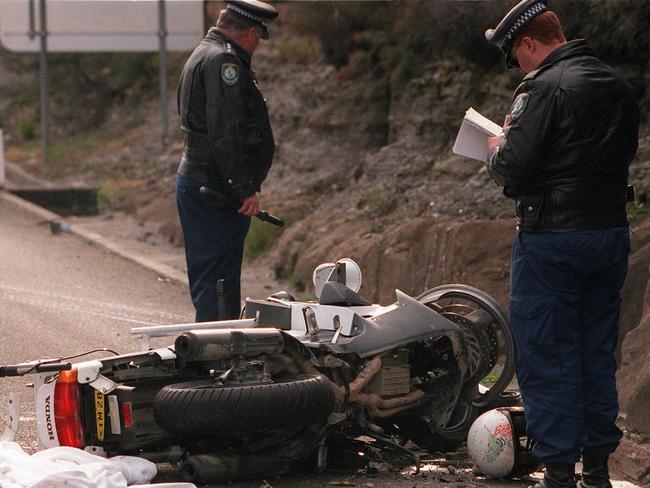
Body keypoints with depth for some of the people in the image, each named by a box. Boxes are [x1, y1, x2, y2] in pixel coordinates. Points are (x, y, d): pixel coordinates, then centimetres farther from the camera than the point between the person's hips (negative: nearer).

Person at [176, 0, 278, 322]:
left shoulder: (202, 55, 21)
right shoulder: (223, 60, -15)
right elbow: (227, 132, -23)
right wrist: (245, 188, -21)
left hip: (195, 185, 11)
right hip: (216, 194, -11)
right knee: (217, 283, -9)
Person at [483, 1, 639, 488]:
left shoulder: (545, 88, -15)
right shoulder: (618, 86, 9)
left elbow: (512, 170, -20)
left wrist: (498, 150, 3)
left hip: (552, 238, -8)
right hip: (612, 233, 8)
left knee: (546, 360, 1)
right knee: (598, 354, 15)